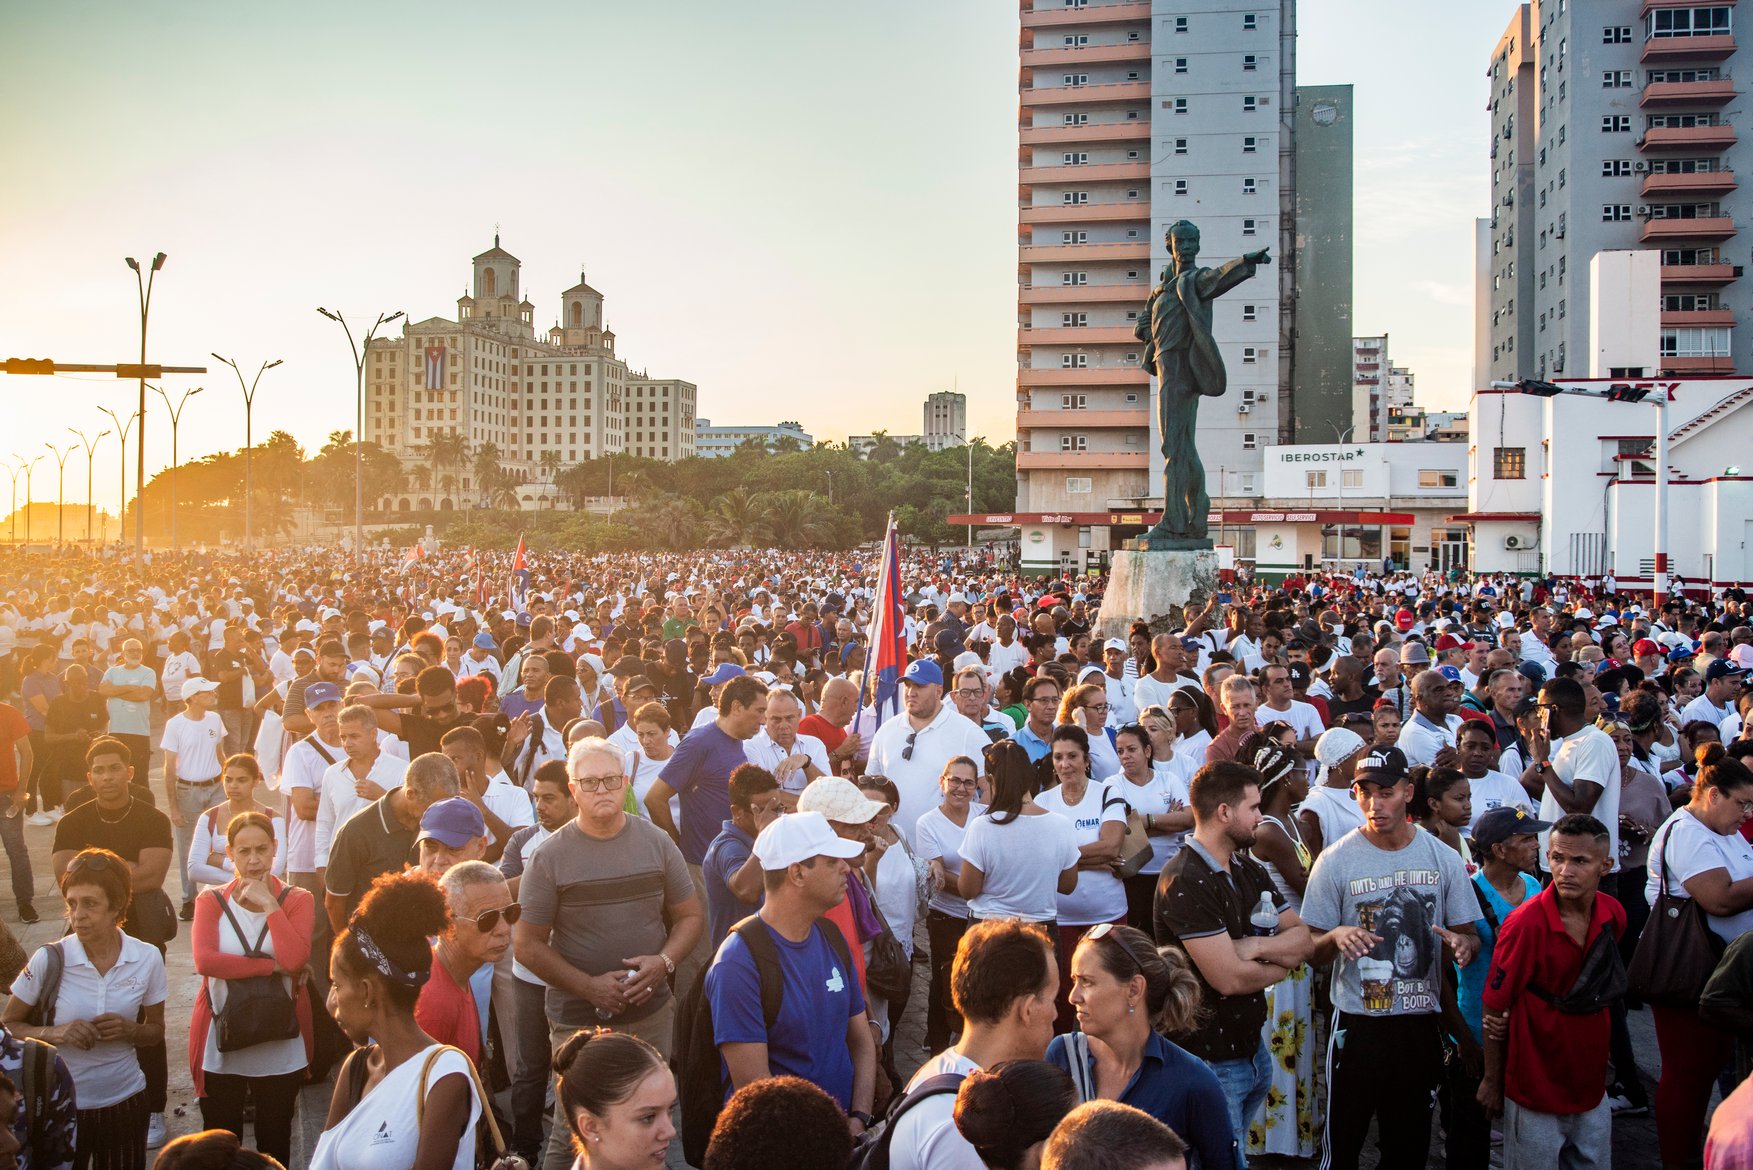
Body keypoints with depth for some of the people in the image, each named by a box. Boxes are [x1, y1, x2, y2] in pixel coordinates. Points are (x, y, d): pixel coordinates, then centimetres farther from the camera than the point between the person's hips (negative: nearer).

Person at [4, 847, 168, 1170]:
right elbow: (7, 1025, -2)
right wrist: (54, 1033, -20)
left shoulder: (147, 958, -7)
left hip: (125, 1100, 1)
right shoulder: (49, 959, -12)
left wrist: (128, 1030, -15)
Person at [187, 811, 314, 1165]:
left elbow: (295, 959, -20)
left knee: (275, 1143, 14)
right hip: (221, 1045, 0)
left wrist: (269, 904, -14)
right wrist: (272, 966, -20)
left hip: (280, 1048, 0)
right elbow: (204, 961, -18)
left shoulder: (298, 900, -1)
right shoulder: (211, 902, 0)